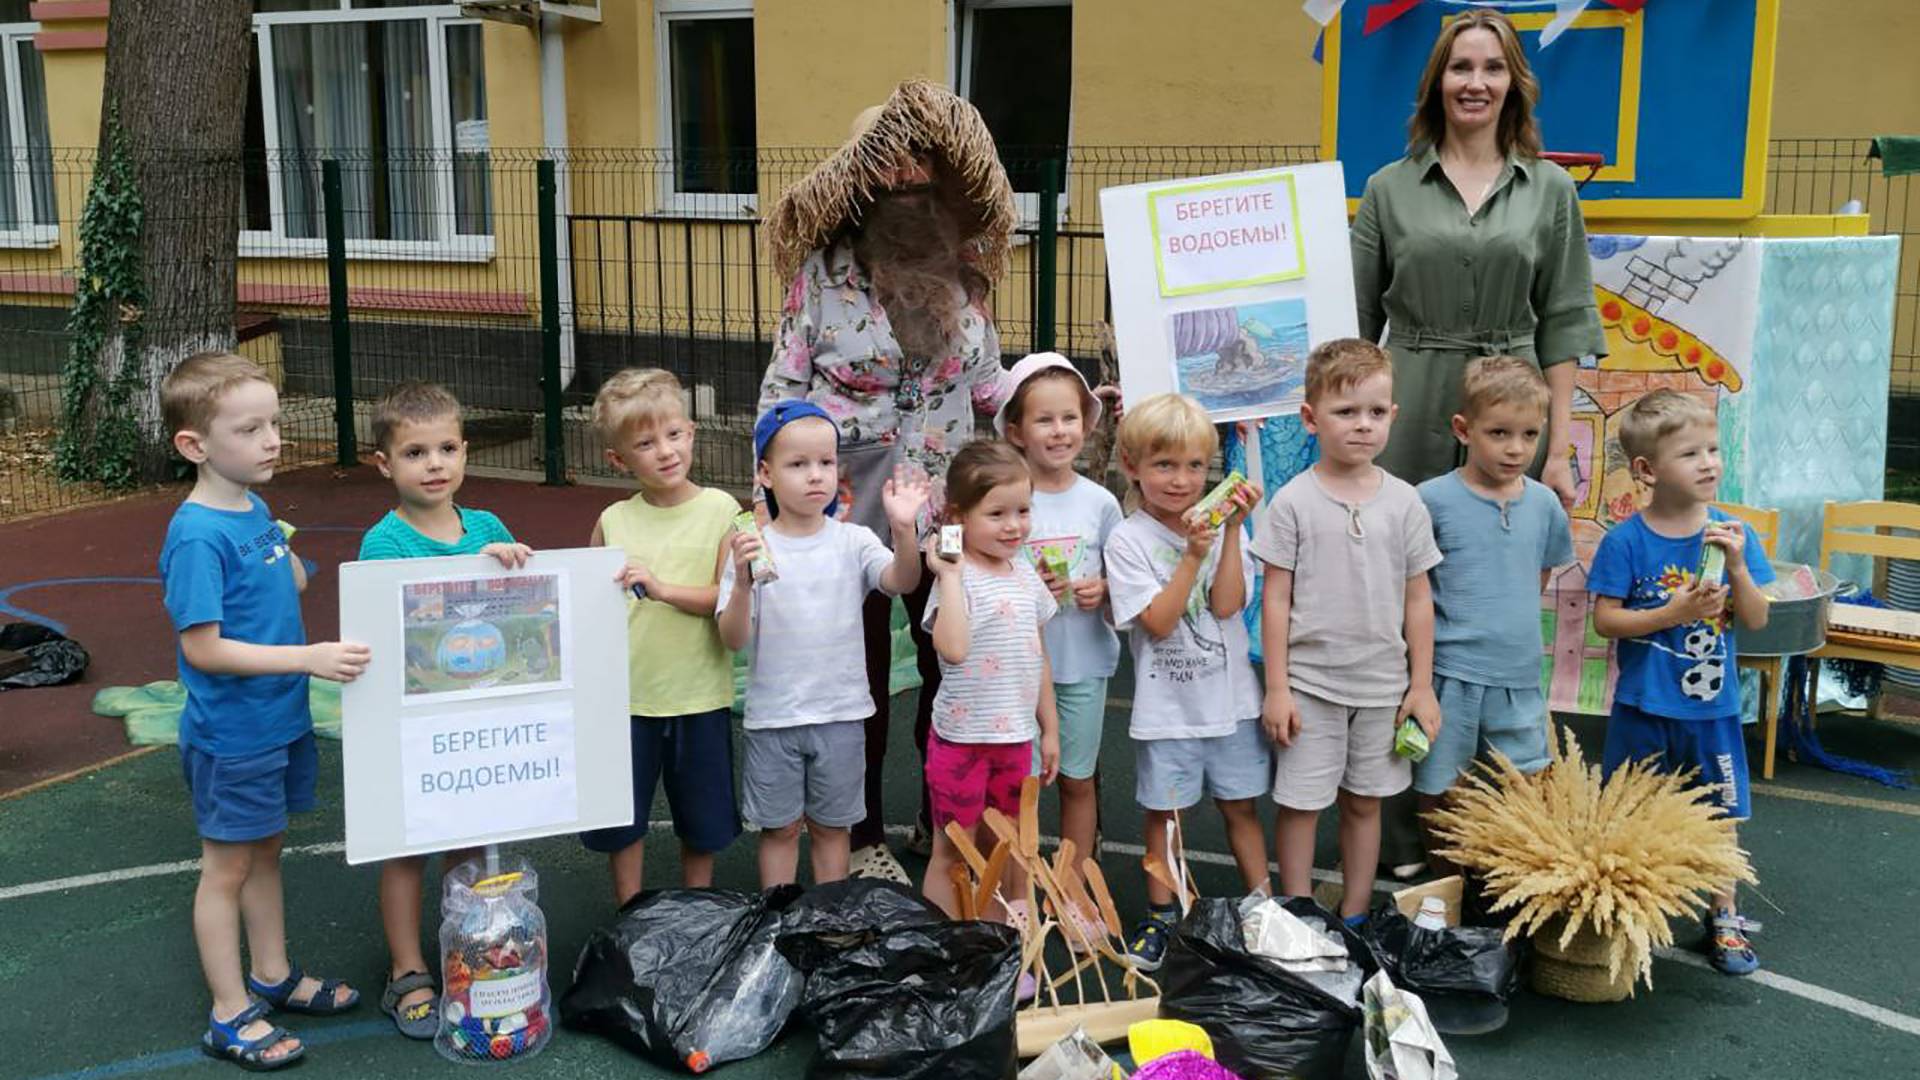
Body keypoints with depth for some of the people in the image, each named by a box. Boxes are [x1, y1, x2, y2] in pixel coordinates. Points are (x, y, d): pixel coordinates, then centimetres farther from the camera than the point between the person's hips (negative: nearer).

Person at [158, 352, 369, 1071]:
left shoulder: (256, 511, 3)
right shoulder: (197, 535, -23)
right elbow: (203, 648, -25)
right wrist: (308, 658, -28)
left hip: (281, 721, 8)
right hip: (231, 736, -8)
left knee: (266, 852, 21)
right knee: (227, 868, 7)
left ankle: (273, 976, 38)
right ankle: (231, 1016, 21)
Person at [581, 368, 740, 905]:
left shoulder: (720, 510, -7)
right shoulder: (613, 521, -1)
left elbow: (730, 599, -12)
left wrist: (663, 588, -23)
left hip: (698, 696, -1)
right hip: (626, 695, 1)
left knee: (701, 821, 14)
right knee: (621, 819, 12)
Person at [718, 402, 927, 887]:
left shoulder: (853, 541, -4)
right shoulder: (751, 547, -7)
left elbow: (902, 581, -20)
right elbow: (733, 639, -11)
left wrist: (903, 529, -37)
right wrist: (743, 583, -29)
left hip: (841, 713, 1)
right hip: (773, 717, -1)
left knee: (830, 826, 16)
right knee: (779, 828, 12)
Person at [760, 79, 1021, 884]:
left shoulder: (963, 271, 4)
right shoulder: (823, 271, -7)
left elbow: (989, 384, 9)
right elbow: (784, 386, -5)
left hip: (948, 506, 3)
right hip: (853, 506, -3)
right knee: (862, 673, 10)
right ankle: (864, 834, 27)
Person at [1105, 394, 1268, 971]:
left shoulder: (1218, 524, -2)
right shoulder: (1128, 541, -10)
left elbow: (1226, 604, -13)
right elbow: (1158, 622, -17)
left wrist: (1231, 531, -19)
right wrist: (1193, 556, -23)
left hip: (1230, 697, 2)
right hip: (1167, 706, -2)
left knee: (1241, 806, 15)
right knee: (1165, 814, 11)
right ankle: (1160, 918, 26)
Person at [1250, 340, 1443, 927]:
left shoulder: (1404, 502, 0)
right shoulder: (1293, 501, -7)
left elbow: (1418, 599, 6)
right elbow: (1276, 599, -5)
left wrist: (1421, 685, 4)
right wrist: (1277, 687, -7)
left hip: (1382, 682, 3)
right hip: (1310, 682, -3)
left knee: (1364, 803, 14)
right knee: (1300, 804, 4)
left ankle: (1354, 917, 28)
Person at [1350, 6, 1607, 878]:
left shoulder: (1549, 191, 9)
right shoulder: (1390, 188, 7)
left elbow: (1561, 327, 6)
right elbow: (1354, 322, 7)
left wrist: (1559, 450, -1)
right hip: (1408, 419, 0)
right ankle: (1399, 831, 12)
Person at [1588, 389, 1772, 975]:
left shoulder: (1732, 534, -4)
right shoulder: (1626, 541, -12)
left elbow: (1756, 620, -4)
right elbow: (1604, 619, -11)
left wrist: (1736, 566, -19)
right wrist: (1674, 613, -21)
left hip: (1712, 706, 2)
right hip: (1643, 707, -2)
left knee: (1720, 814, 13)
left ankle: (1724, 918, 29)